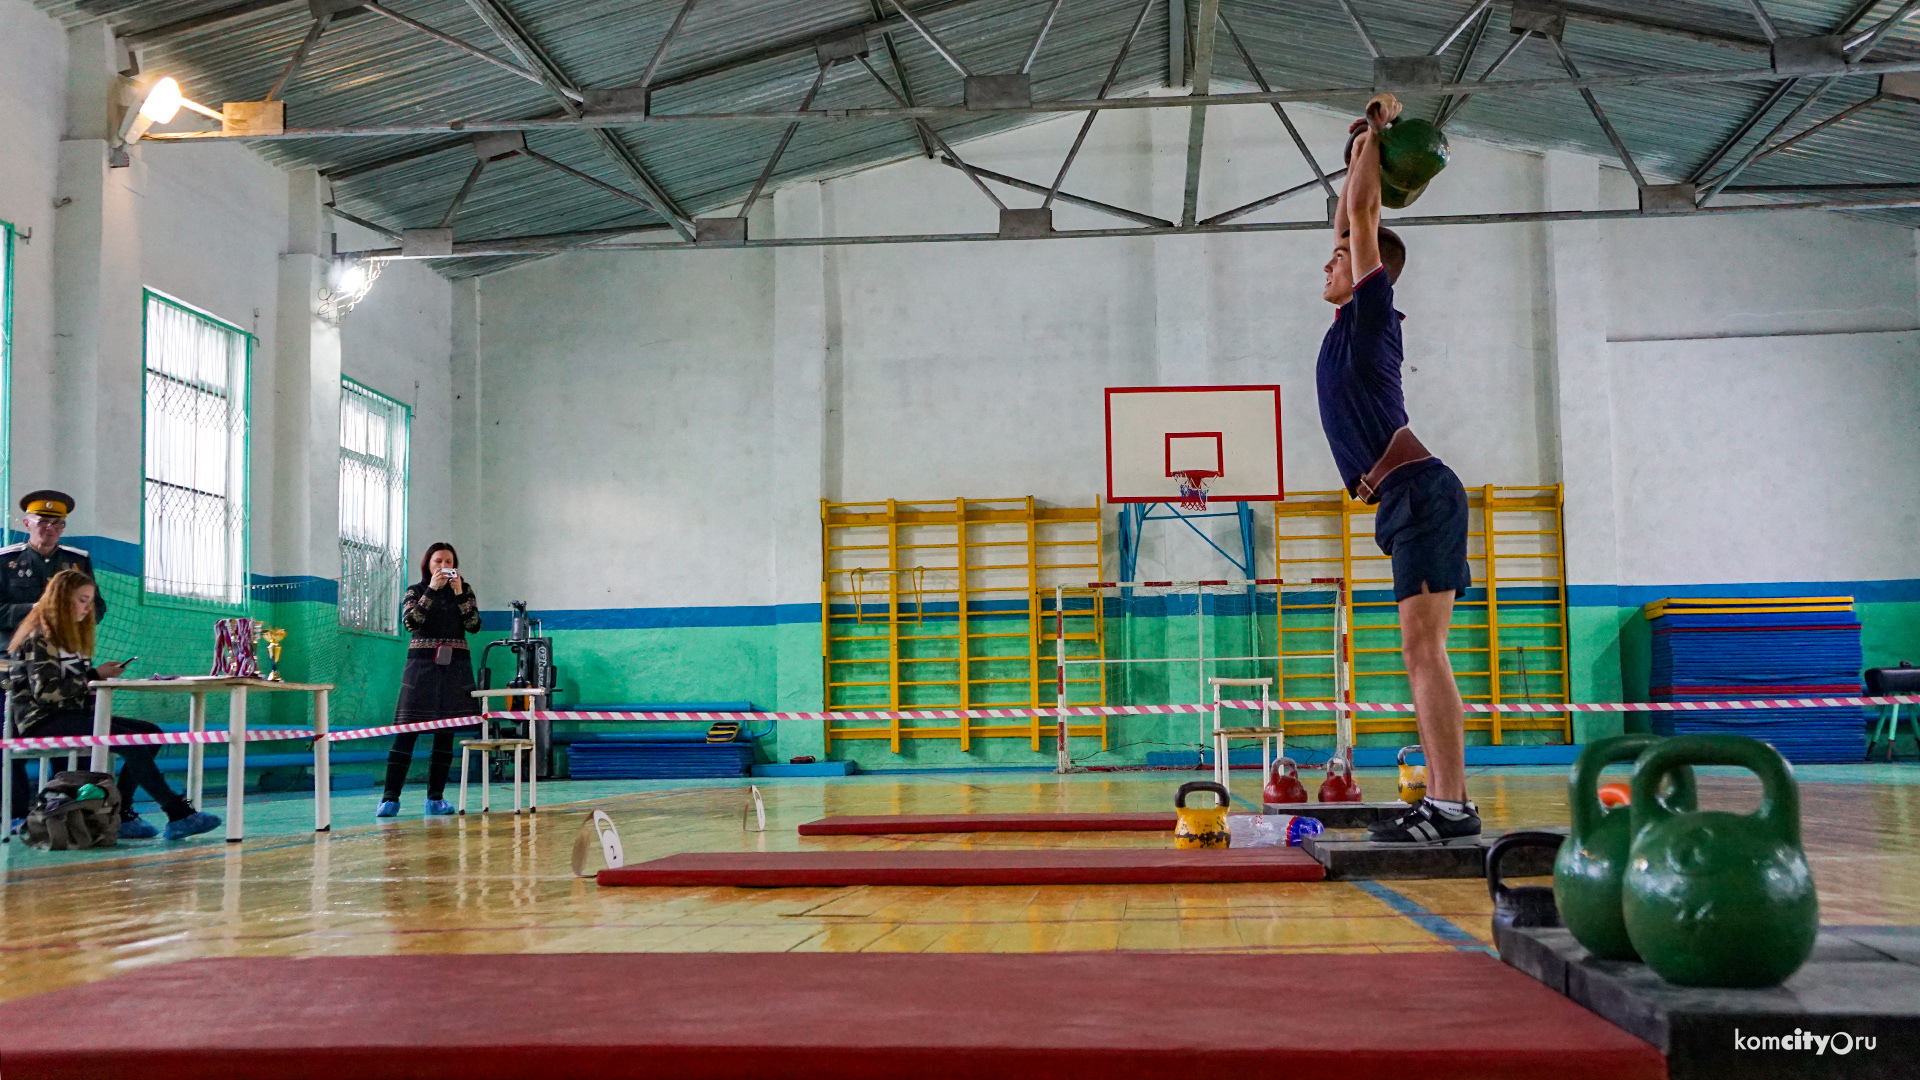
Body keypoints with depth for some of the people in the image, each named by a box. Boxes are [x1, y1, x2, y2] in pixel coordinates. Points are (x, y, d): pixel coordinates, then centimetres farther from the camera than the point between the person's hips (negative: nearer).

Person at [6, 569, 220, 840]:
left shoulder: (70, 634, 22)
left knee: (151, 733, -10)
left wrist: (102, 676, -3)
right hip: (42, 722, -9)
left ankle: (121, 815, -14)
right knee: (130, 742, -28)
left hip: (73, 715, 9)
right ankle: (178, 814, -27)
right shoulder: (39, 637, -7)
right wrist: (95, 675, -13)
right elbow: (46, 691, -18)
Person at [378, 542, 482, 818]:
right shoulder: (416, 591, 7)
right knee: (407, 731, -9)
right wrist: (431, 590, -13)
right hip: (422, 666, -2)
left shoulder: (465, 590, 11)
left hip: (455, 667, 2)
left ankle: (436, 798, 7)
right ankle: (390, 797, -9)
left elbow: (474, 625, -1)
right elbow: (410, 622, -10)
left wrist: (459, 593, -8)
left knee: (446, 733, 2)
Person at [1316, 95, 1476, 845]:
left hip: (1419, 494, -10)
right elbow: (1350, 223, 32)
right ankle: (1441, 803, 8)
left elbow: (1362, 216, -3)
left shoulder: (1371, 312, -1)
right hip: (1408, 502, 10)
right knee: (1422, 654, 7)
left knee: (1423, 649, -14)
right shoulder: (1352, 325, 20)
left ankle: (1452, 806, -16)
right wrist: (1357, 150, 35)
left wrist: (1373, 138, 9)